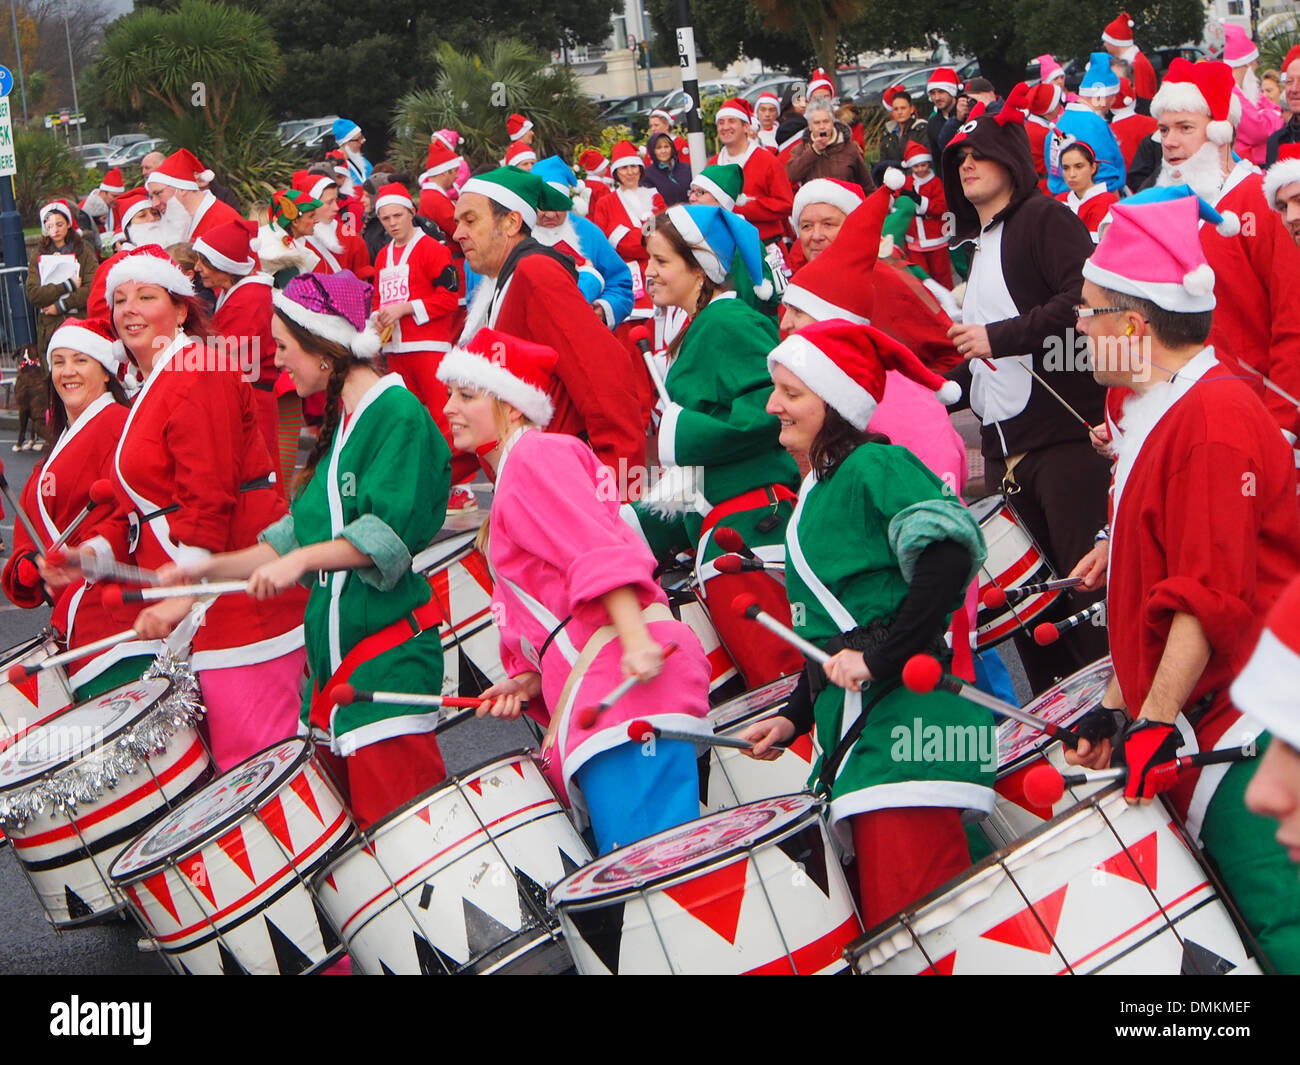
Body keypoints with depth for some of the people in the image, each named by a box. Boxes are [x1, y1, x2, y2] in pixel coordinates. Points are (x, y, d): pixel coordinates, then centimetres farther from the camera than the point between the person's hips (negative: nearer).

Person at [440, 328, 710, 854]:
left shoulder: (533, 458, 0)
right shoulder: (515, 478, 31)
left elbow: (599, 552, -14)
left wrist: (635, 642, -25)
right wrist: (531, 680, 15)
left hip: (624, 682, -10)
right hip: (590, 690, 10)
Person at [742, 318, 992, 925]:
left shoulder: (875, 466, -7)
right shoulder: (815, 494, 21)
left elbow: (950, 555, -22)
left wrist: (878, 656, -22)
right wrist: (795, 717, 21)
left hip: (904, 712, -10)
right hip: (852, 735, 10)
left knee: (910, 919, -15)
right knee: (883, 925, 8)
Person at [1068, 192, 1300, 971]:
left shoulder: (1214, 416, -13)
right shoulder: (1157, 416, 20)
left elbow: (1212, 596, -19)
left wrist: (1154, 722, -20)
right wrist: (1118, 709, 23)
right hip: (1192, 734, 10)